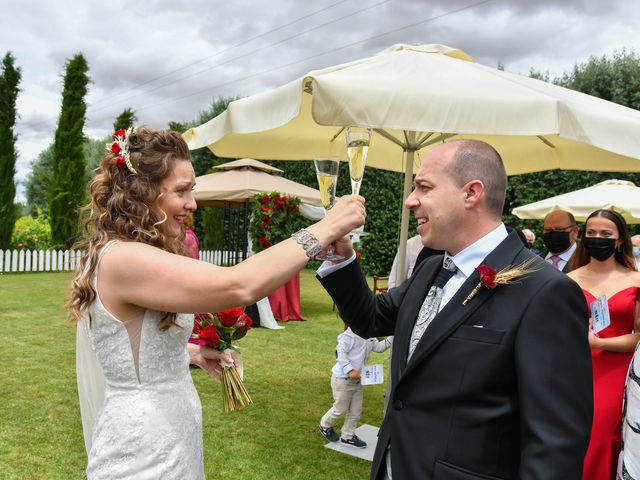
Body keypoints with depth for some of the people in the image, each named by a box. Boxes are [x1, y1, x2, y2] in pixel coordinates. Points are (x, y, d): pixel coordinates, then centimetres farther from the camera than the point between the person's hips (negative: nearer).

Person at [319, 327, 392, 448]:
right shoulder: (351, 334, -24)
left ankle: (348, 436, 32)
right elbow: (341, 352, -26)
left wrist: (392, 338, -6)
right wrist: (350, 370, -31)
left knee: (356, 411, 15)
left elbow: (379, 347, 7)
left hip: (357, 380, 8)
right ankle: (325, 426, 34)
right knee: (341, 409, 7)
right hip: (343, 379, -8)